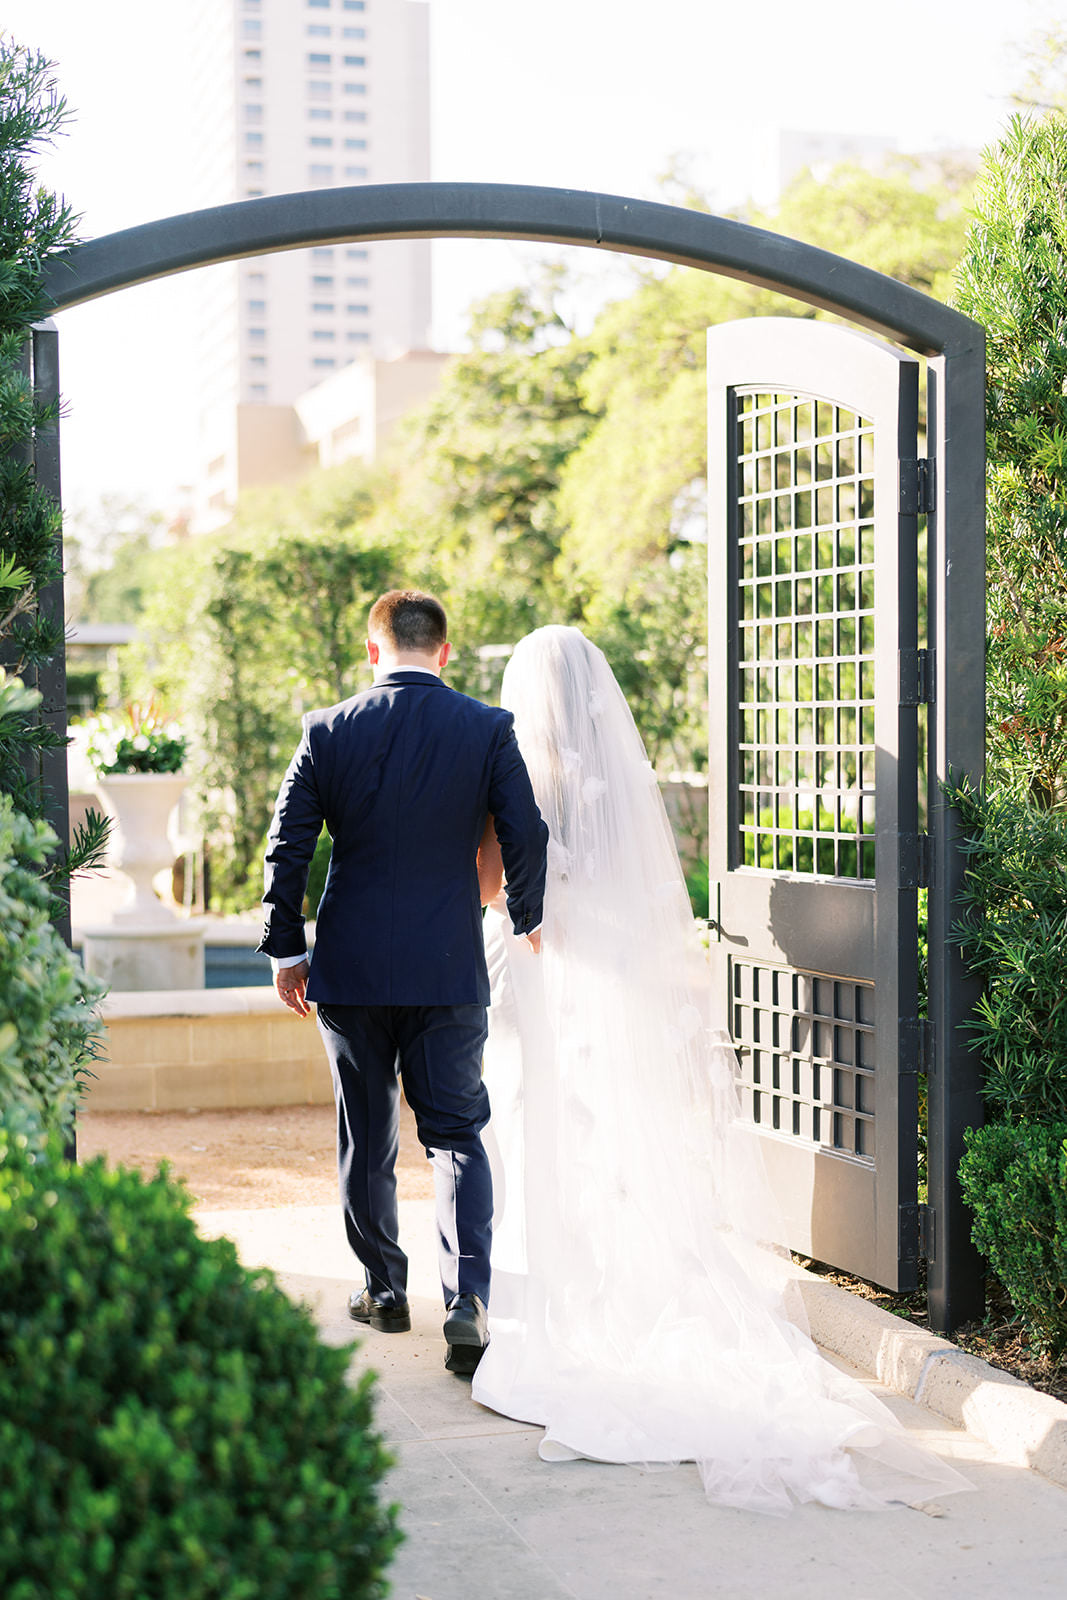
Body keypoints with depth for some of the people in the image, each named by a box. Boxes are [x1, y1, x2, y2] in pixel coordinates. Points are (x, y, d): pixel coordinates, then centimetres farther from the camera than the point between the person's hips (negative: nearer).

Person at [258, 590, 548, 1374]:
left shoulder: (328, 731, -3)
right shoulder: (488, 729, -4)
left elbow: (288, 847, -3)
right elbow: (527, 837, -4)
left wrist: (286, 949, 7)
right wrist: (526, 919, 14)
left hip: (351, 966, 1)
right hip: (450, 967, -1)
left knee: (366, 1138, 15)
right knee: (458, 1133, 5)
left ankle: (385, 1289, 26)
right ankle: (468, 1295, -11)